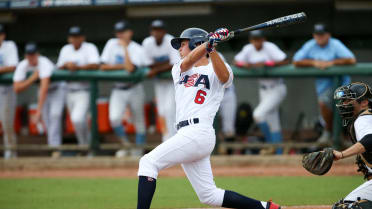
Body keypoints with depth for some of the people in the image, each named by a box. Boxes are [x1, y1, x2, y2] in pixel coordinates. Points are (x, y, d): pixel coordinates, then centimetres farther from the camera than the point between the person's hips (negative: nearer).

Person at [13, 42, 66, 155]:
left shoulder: (45, 64, -37)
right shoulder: (22, 66, -19)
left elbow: (44, 88, -45)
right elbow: (16, 88, -25)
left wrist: (38, 111, -51)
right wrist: (32, 78, -38)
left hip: (58, 88, -6)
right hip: (44, 92, 6)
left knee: (55, 114, -25)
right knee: (47, 120, 1)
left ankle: (55, 147, -30)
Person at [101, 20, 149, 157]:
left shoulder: (137, 49, -11)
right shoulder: (112, 44, 2)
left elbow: (130, 69, -29)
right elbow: (103, 66, -3)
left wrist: (125, 47, -23)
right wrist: (123, 66, -12)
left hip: (134, 90, -2)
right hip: (118, 90, 2)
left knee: (139, 121, 2)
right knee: (114, 118, -19)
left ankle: (138, 150, 16)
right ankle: (125, 144, 3)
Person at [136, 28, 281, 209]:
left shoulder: (215, 70, 5)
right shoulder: (178, 70, 21)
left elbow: (224, 76, -19)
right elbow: (187, 62, -1)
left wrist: (211, 48, -32)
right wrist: (209, 42, -17)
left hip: (199, 131, -7)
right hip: (186, 135, 7)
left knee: (148, 162, -18)